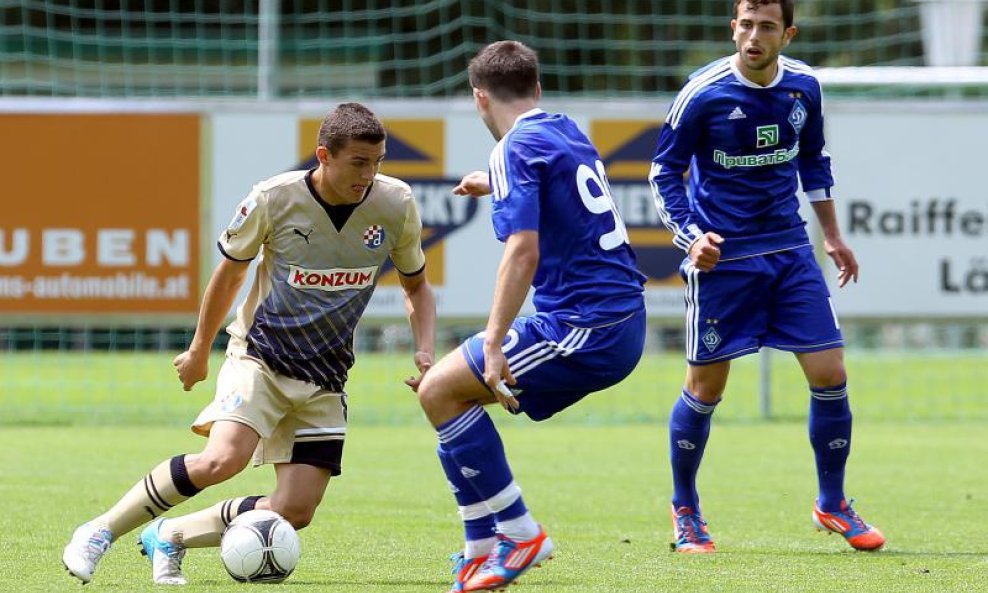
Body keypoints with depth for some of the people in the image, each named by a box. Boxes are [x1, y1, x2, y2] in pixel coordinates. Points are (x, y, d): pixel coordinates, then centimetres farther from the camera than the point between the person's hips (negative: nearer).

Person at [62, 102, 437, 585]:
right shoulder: (274, 199, -14)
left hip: (325, 380, 4)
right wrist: (199, 351, 14)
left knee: (295, 512, -8)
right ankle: (101, 531, -12)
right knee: (222, 459, -30)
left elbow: (416, 286, 11)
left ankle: (169, 537, 13)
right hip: (260, 356, -4)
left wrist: (425, 351, -5)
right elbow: (230, 272, 4)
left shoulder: (396, 205, -7)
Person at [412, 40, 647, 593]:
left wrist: (494, 344, -22)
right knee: (461, 391, 18)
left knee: (440, 390, -6)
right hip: (624, 323, 9)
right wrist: (496, 188, 54)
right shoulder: (570, 133, 17)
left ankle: (520, 533, -3)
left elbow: (524, 251, -21)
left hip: (586, 329, -9)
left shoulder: (518, 149, -10)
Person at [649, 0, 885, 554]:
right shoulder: (704, 93, -13)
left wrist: (833, 235, 18)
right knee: (705, 387, 1)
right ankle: (685, 511, 20)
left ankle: (833, 504, 15)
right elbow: (665, 169, -4)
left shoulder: (804, 87, 0)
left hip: (790, 252, 4)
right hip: (722, 258, -4)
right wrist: (690, 235, -16)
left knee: (830, 374, -3)